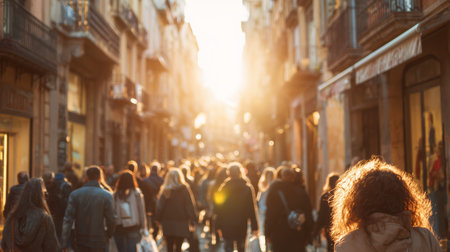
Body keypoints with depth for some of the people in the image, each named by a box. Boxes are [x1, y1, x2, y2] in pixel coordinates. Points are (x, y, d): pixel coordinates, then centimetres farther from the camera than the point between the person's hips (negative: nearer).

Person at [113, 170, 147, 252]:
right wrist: (143, 226, 6)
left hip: (119, 227, 1)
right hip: (133, 227, -1)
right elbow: (141, 211, -2)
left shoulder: (115, 194, -4)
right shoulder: (137, 193, -5)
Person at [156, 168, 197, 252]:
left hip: (167, 223, 1)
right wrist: (193, 221, -2)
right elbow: (190, 205, -6)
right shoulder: (184, 189, -6)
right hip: (181, 223, -1)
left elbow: (160, 206, -1)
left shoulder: (165, 190, -3)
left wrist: (159, 220, 8)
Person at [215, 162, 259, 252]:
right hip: (242, 225, 0)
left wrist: (219, 226, 5)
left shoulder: (224, 188, -6)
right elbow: (252, 209, -6)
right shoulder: (248, 187, -6)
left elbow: (219, 209, -2)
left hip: (227, 226, 0)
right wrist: (255, 227, -2)